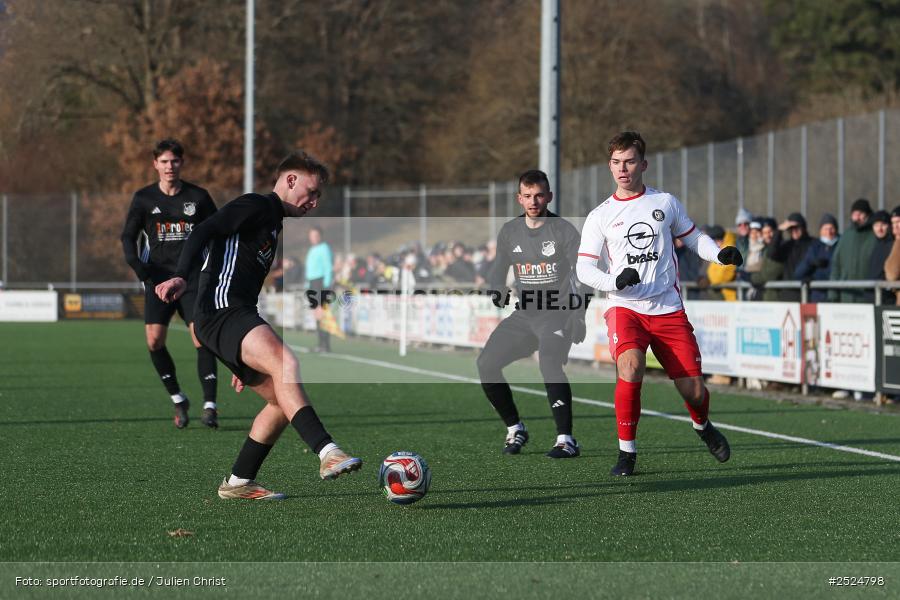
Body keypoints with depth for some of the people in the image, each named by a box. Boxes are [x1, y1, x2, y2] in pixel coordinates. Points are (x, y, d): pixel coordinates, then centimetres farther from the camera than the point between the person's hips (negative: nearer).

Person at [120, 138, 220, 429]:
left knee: (202, 337, -14)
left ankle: (209, 406, -11)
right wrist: (135, 262, -11)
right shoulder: (144, 198, 5)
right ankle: (178, 399, 10)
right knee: (154, 341, -10)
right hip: (158, 278, 1)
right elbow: (129, 236, 7)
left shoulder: (198, 197, 5)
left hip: (192, 278, -1)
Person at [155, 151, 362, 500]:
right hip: (220, 310, -10)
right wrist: (181, 277, -32)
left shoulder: (273, 223, 29)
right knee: (285, 363, -31)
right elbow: (204, 232, -14)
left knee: (283, 401, 9)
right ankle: (327, 453, -46)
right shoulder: (254, 206, 0)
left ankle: (238, 483, 17)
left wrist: (245, 363, 35)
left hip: (238, 315, 10)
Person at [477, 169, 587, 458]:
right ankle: (515, 429, 13)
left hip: (558, 315, -6)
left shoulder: (564, 231, -7)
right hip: (524, 316, 6)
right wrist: (497, 292, -9)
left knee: (549, 362, -30)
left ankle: (566, 439, -24)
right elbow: (498, 269, 15)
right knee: (487, 364, -5)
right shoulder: (509, 232, 8)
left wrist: (578, 316, -25)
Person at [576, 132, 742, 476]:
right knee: (630, 368, -30)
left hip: (668, 309, 1)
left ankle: (703, 427, 36)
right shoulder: (600, 216, 4)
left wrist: (721, 254, -3)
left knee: (694, 391, -1)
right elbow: (583, 269, 1)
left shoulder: (665, 203, 7)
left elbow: (694, 238, 19)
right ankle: (627, 453, -15)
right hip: (625, 308, -1)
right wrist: (616, 281, -19)